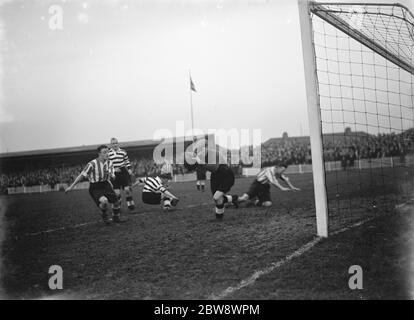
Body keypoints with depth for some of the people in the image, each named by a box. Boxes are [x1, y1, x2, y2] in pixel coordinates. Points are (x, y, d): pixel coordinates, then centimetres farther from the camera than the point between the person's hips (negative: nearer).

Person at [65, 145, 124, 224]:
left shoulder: (109, 163, -1)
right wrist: (71, 186, -12)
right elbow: (82, 175, -14)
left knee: (116, 201, -2)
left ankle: (116, 218, 28)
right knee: (104, 201, -31)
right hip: (95, 188, -6)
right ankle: (104, 215, 3)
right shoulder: (92, 164, -19)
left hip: (105, 184, 6)